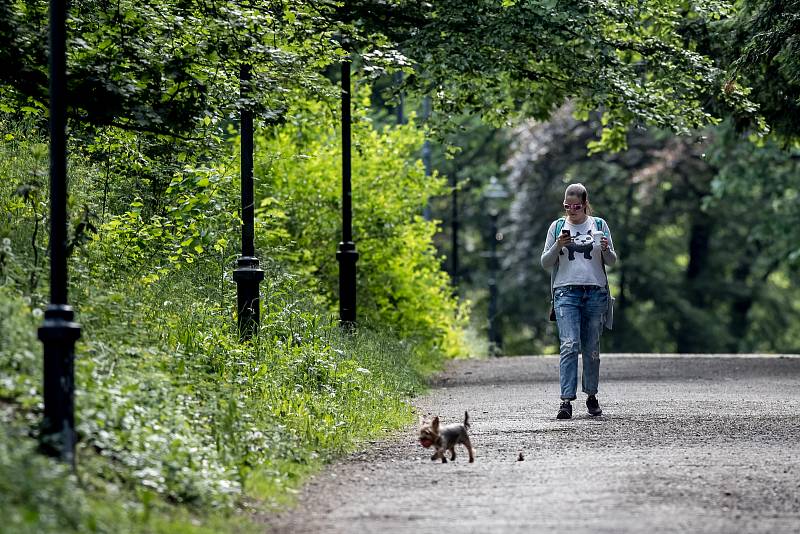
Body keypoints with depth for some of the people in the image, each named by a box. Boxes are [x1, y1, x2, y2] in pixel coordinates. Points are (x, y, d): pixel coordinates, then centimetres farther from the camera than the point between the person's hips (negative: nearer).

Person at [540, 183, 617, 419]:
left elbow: (611, 261, 11)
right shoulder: (557, 227, 9)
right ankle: (566, 400, -19)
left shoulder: (599, 225, 9)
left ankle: (591, 395, 18)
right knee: (569, 345, -14)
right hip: (566, 291, -1)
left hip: (595, 291, 1)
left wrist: (606, 249, -11)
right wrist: (558, 246, -9)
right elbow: (545, 262, 9)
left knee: (592, 348, 4)